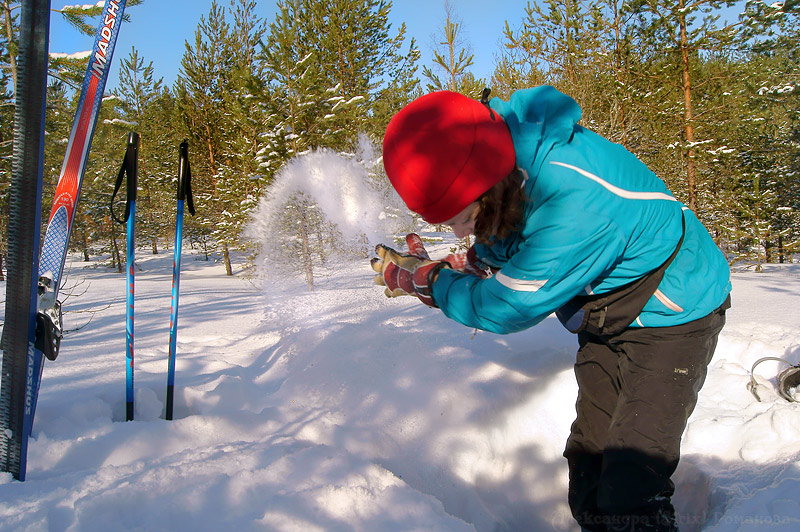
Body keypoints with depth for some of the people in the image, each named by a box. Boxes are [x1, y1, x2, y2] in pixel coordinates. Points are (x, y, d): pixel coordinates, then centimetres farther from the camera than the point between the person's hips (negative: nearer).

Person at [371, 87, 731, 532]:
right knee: (588, 463, 14)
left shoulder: (576, 201, -40)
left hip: (672, 315, -8)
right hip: (606, 318, 8)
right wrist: (472, 262, -11)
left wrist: (425, 279, -15)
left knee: (631, 492, -12)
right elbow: (502, 251, 9)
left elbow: (509, 307, -27)